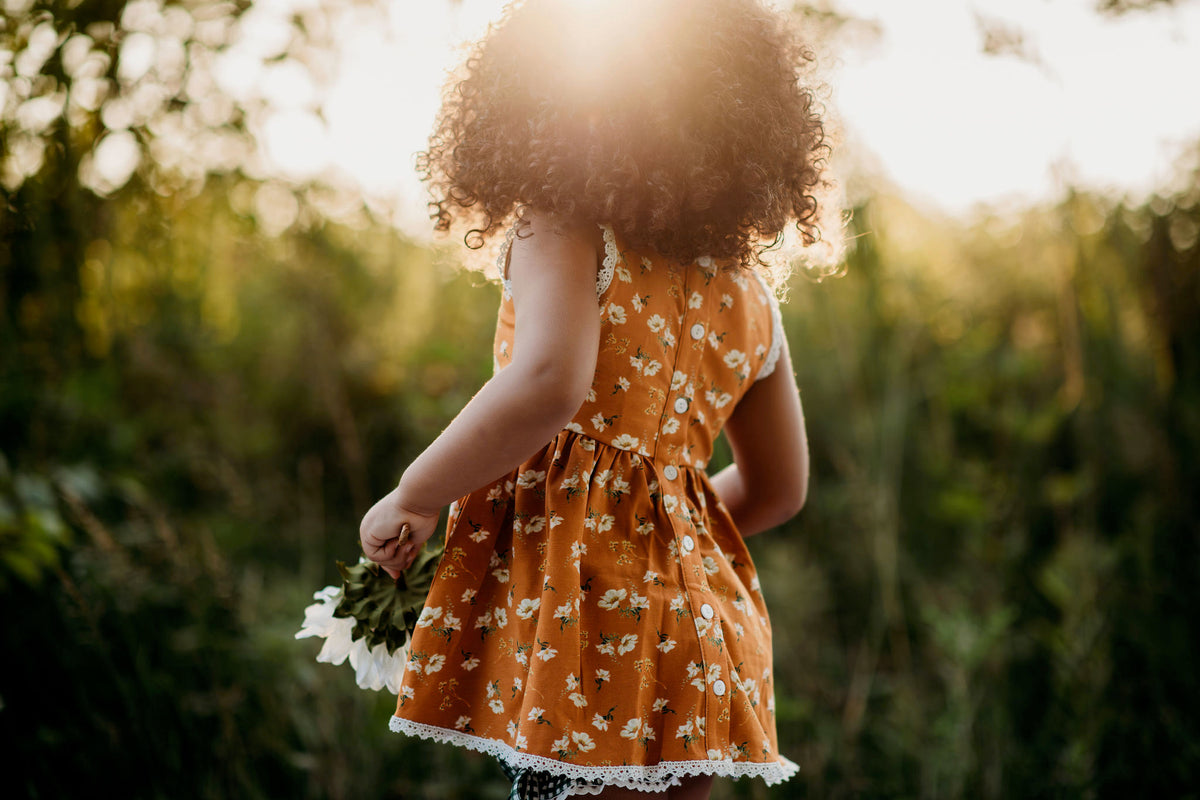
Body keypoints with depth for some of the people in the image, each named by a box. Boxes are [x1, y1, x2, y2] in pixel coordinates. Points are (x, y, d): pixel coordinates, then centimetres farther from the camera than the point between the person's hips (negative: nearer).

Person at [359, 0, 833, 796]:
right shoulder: (747, 287, 14)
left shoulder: (567, 229, -6)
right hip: (697, 621, 7)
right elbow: (779, 487, 22)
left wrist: (414, 498, -12)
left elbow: (547, 383, -26)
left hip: (580, 593, -7)